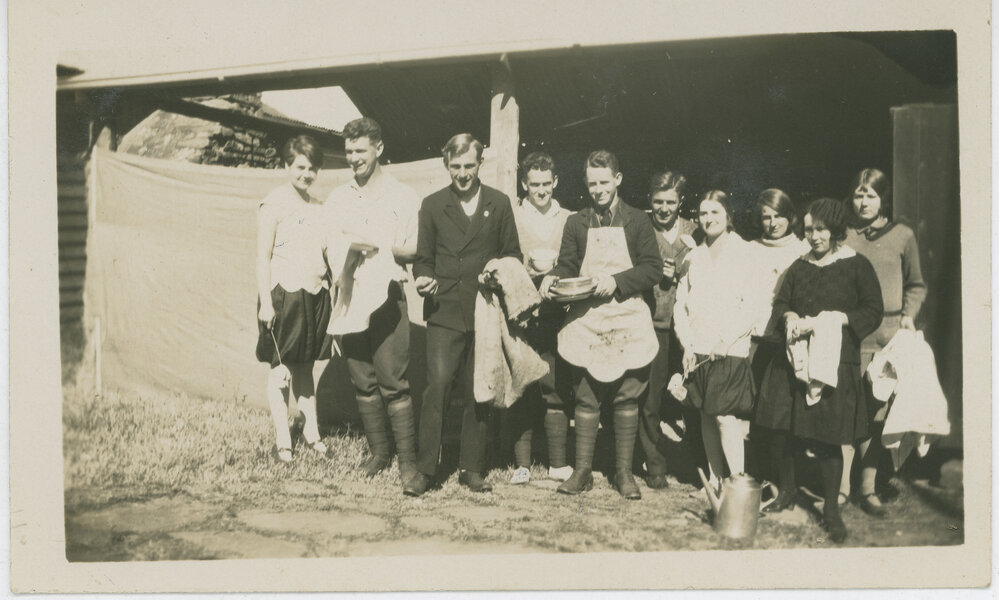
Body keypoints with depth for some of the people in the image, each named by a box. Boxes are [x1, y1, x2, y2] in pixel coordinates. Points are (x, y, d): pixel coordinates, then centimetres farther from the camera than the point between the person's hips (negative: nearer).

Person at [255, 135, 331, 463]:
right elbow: (263, 258, -8)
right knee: (281, 368, 1)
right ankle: (282, 440, 7)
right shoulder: (273, 205, -6)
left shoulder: (318, 208, 12)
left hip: (315, 294, 5)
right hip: (283, 293, -5)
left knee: (305, 365, 15)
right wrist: (265, 302, -13)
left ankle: (311, 429, 25)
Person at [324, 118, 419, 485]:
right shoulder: (337, 199, 15)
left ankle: (408, 457, -1)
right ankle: (379, 451, 19)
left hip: (386, 297, -4)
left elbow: (415, 251, -1)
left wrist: (376, 243, -12)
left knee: (392, 380, -8)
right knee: (362, 380, 6)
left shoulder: (403, 198, 3)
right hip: (349, 298, 4)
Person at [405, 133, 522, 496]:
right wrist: (423, 278, -7)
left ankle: (472, 469, 14)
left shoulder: (499, 203, 10)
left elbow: (513, 254, 13)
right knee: (437, 387, -11)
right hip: (444, 311, -1)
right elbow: (423, 257, 14)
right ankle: (424, 470, -3)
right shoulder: (432, 205, 11)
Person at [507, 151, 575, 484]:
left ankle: (558, 462, 8)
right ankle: (521, 463, 6)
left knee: (555, 388, 1)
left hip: (555, 315, 1)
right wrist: (529, 267, -14)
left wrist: (554, 264, -7)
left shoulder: (569, 220, 14)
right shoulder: (510, 217, 8)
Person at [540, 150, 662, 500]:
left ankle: (624, 472, 12)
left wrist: (616, 281, -13)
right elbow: (568, 265, 9)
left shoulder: (636, 221, 4)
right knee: (586, 398, 3)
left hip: (627, 322, -1)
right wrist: (553, 278, -12)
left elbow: (653, 269, -1)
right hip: (586, 322, 1)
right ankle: (582, 471, 11)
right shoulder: (576, 224, 10)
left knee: (627, 397, 3)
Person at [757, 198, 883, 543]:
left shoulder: (857, 266, 1)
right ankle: (785, 487, 25)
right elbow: (780, 304, 16)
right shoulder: (799, 267, 13)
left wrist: (834, 319, -16)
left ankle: (831, 508, 12)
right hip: (795, 362, 3)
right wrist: (790, 316, -7)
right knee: (792, 431, 2)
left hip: (835, 363, -3)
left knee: (827, 438, -1)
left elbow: (873, 312, -4)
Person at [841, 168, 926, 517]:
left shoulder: (902, 235, 9)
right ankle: (842, 484, 3)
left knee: (879, 410, 3)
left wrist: (908, 315, 2)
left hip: (891, 332, 1)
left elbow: (916, 285, 17)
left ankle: (869, 488, 12)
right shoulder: (844, 237, 7)